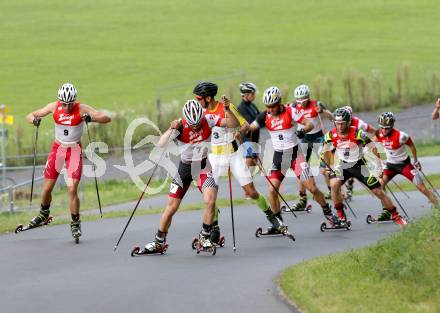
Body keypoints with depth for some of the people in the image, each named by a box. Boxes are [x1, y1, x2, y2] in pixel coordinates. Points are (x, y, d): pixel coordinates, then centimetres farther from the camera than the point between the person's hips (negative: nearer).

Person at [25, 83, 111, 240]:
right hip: (57, 149, 3)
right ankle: (43, 215, 34)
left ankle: (75, 224, 3)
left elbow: (107, 118, -22)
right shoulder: (54, 107, -9)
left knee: (72, 190, -13)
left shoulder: (81, 109, -17)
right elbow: (30, 116, -1)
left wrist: (91, 118, -41)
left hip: (75, 150, -3)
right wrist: (34, 119, -25)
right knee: (47, 188, 5)